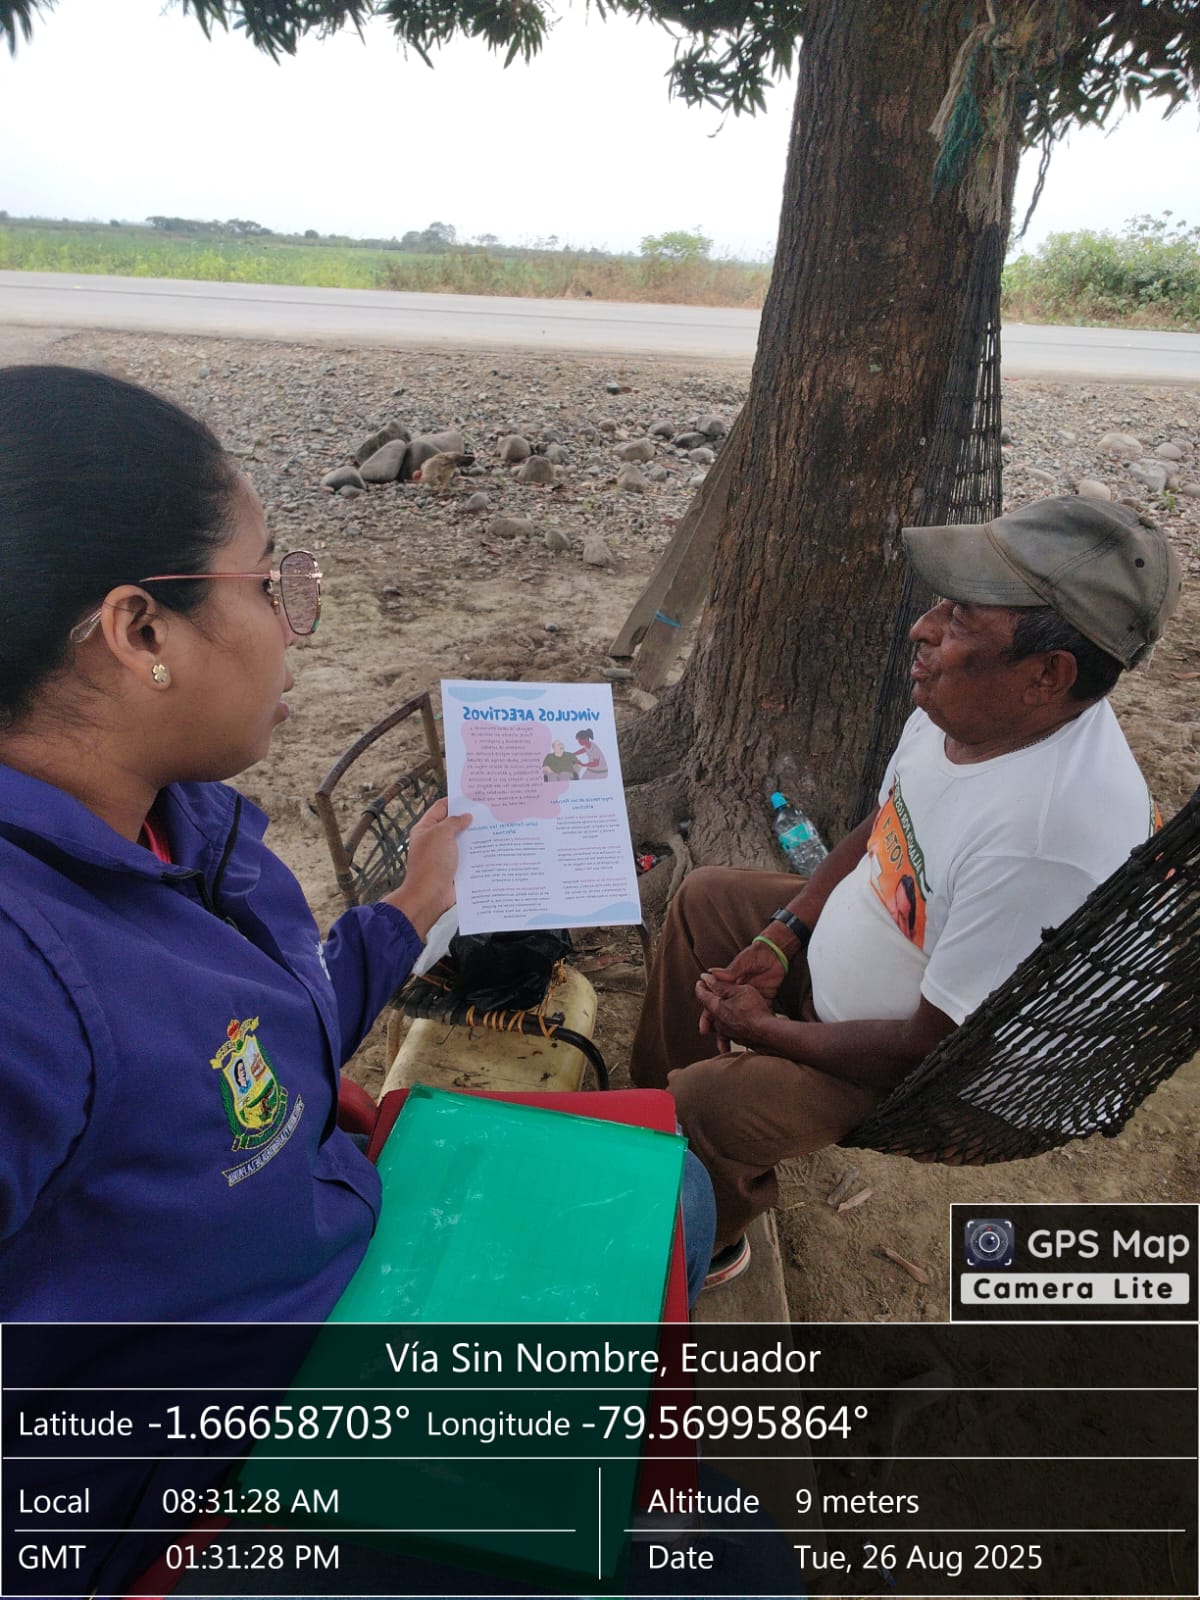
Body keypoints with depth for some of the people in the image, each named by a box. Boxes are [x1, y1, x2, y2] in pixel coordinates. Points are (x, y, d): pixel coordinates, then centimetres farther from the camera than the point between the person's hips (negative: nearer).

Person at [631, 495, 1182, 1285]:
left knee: (702, 1104, -20)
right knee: (703, 899, 17)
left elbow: (936, 1048, -30)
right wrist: (785, 933, -2)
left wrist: (768, 1030, -17)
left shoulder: (1047, 836, -40)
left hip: (917, 1070, -8)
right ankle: (652, 1090, 38)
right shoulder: (969, 706, -15)